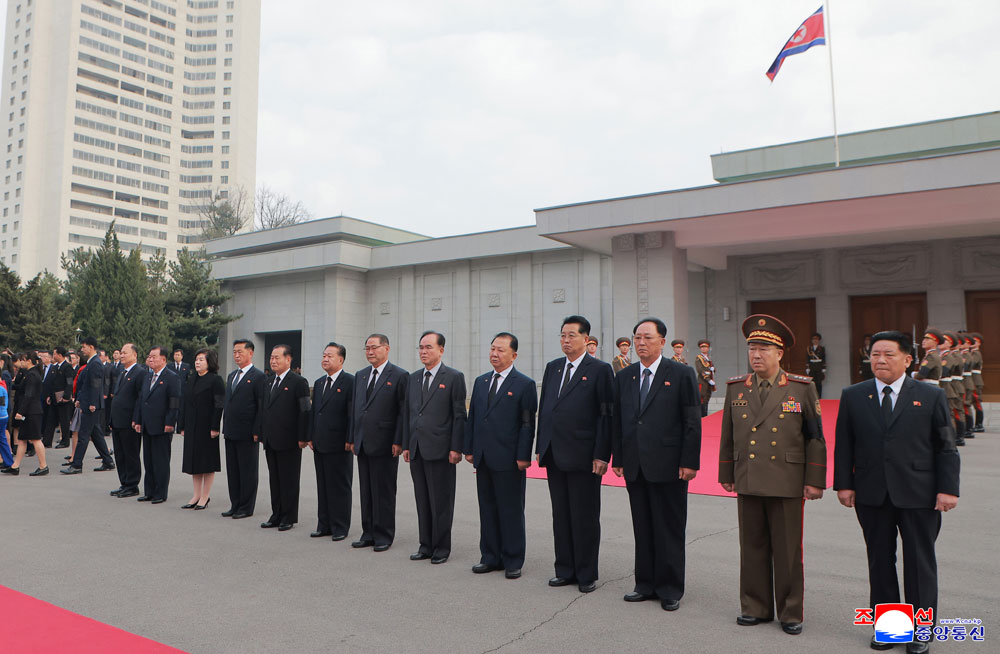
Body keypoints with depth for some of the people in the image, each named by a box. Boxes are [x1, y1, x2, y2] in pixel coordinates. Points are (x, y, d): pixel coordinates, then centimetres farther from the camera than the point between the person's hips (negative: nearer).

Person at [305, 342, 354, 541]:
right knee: (322, 486, 13)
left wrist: (350, 440, -15)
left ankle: (340, 527, 11)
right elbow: (313, 411, 18)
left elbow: (353, 413, -12)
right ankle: (324, 525, 22)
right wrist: (310, 437, 12)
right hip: (319, 444, 7)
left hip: (338, 444, -7)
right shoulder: (319, 383, 15)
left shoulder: (350, 381, -9)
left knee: (340, 487, 2)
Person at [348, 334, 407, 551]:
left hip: (384, 444, -6)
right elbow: (354, 408, 17)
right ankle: (368, 534, 23)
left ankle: (384, 536, 13)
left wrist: (398, 442, -14)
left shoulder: (399, 376, -6)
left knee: (384, 492, 2)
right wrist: (353, 439, 12)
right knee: (366, 491, 13)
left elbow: (403, 411, -9)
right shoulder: (360, 375, 14)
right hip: (363, 444, 6)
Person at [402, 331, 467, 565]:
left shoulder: (454, 377, -4)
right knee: (422, 500, 12)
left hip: (440, 450, -6)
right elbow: (408, 413, 16)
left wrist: (456, 448, -12)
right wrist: (406, 445, 12)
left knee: (441, 502, 2)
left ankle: (442, 547, 14)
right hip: (417, 450, 6)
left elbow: (459, 415, -7)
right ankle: (426, 545, 23)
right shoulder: (413, 378, 14)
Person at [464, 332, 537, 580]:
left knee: (512, 511, 4)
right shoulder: (480, 382, 13)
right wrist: (468, 448, 9)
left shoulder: (524, 384, -5)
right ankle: (490, 557, 25)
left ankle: (513, 562, 16)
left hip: (509, 460, -6)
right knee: (487, 509, 13)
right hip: (483, 458, 6)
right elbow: (472, 418, 15)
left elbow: (528, 424, -9)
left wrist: (523, 456, -14)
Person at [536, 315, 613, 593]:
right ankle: (565, 570, 25)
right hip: (554, 455, 6)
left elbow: (606, 415, -9)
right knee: (561, 516, 13)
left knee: (585, 518, 4)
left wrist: (601, 455, -14)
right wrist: (540, 448, 10)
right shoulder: (552, 367, 12)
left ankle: (586, 575, 17)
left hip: (583, 456, -6)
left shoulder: (600, 370, -6)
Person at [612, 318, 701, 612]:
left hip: (668, 465, -4)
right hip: (635, 466, 4)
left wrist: (689, 462, -10)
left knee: (670, 530, 5)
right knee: (642, 529, 12)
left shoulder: (682, 374, -3)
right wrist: (617, 458, 8)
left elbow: (692, 422, -5)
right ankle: (646, 584, 25)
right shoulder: (623, 376, 10)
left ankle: (670, 590, 18)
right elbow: (617, 420, 13)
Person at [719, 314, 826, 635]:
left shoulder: (802, 388, -2)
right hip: (748, 484, 3)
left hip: (787, 485, -3)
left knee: (788, 552, 7)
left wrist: (815, 481, -3)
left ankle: (791, 613, 22)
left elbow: (815, 438, 0)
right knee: (753, 549, 11)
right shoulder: (736, 387, 6)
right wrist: (726, 474, 11)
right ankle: (756, 607, 25)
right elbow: (727, 436, 11)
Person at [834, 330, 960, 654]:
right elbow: (843, 445, 5)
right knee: (880, 561, 11)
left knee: (920, 562, 8)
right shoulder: (853, 396, 4)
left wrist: (948, 488, -6)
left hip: (918, 494, -1)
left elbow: (946, 447, 0)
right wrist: (844, 483, 0)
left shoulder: (931, 396, 0)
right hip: (871, 494, 2)